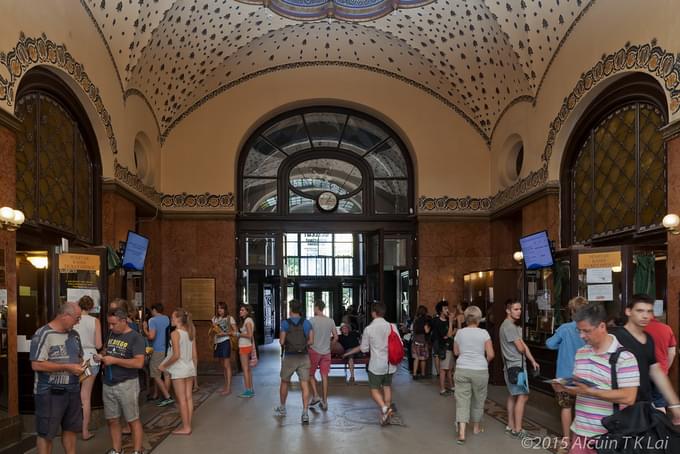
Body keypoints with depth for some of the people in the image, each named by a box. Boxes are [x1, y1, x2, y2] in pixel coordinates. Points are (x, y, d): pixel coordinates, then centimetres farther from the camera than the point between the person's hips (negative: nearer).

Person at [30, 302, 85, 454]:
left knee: (70, 429, 15)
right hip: (49, 392, -7)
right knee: (46, 433, 5)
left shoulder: (74, 334, 9)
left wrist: (80, 366, -1)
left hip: (72, 390, 7)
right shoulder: (43, 334, -14)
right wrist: (67, 367, -21)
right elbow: (36, 364, -21)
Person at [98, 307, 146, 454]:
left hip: (127, 384, -7)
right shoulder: (111, 334, 8)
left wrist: (114, 360, -20)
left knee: (133, 420, 3)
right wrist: (103, 357, 1)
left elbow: (139, 363, -21)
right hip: (108, 385, 7)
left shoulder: (136, 337, -13)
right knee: (112, 420, 14)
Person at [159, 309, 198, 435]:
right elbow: (194, 354, 9)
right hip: (190, 368, 7)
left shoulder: (175, 333, -15)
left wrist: (164, 365, -8)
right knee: (189, 398, 10)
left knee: (181, 400, 1)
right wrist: (194, 368, 18)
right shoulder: (190, 333, 6)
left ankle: (185, 427, 7)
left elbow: (176, 355, -19)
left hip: (179, 370, -7)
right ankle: (188, 425, 17)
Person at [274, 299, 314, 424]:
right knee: (304, 385, -1)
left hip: (289, 357, -1)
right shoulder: (307, 323, 1)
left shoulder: (285, 323, -7)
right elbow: (311, 341, -2)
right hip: (303, 357, 1)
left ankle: (282, 408, 34)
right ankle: (305, 413, -8)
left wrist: (281, 340, 12)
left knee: (284, 382, 18)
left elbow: (281, 341, -10)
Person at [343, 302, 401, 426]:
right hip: (390, 364, 3)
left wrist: (349, 352, 18)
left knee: (374, 389, 7)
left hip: (376, 365, -3)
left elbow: (364, 348, 0)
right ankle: (387, 415, 18)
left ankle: (384, 407, -18)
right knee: (387, 387, 16)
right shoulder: (391, 326, -4)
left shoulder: (368, 329, -9)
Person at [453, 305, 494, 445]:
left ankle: (461, 432, -11)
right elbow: (490, 355, -5)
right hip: (480, 370, -1)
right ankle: (476, 427, 34)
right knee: (478, 399, 17)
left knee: (462, 400, 1)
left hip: (462, 369, 1)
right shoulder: (484, 333, -6)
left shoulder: (460, 332, 2)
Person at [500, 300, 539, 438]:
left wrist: (533, 361, 6)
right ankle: (517, 430, -5)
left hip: (513, 366, 10)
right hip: (516, 366, -10)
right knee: (523, 396, -8)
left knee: (513, 395, 15)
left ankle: (511, 426, 22)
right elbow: (521, 348, -16)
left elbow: (523, 346, 13)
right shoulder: (509, 326, -17)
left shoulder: (515, 326, 15)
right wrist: (523, 348, 7)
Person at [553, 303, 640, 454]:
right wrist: (565, 387, -4)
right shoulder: (580, 352, 11)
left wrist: (590, 392, -22)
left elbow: (628, 397, -19)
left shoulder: (624, 356, -13)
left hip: (609, 435, -6)